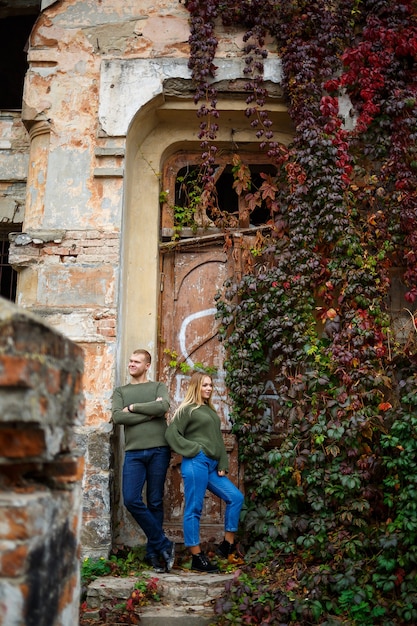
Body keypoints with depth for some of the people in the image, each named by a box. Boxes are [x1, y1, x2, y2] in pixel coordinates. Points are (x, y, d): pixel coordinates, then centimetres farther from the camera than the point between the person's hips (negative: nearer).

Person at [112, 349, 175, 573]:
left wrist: (133, 407, -5)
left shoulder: (158, 387, 12)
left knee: (155, 503, 3)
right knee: (131, 500, -12)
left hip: (159, 451, -1)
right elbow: (117, 417, -3)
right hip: (134, 453, 2)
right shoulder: (120, 391, 16)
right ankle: (164, 545, 1)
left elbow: (163, 407, -11)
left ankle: (153, 552, 14)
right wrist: (150, 412, -6)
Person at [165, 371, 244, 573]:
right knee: (194, 509, -3)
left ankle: (227, 544, 11)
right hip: (196, 464, -8)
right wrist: (193, 450, -12)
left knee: (236, 497, 4)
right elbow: (171, 434, -9)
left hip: (212, 465, 8)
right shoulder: (187, 409, -2)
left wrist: (223, 465, 10)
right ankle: (197, 558, 2)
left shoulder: (210, 411, 21)